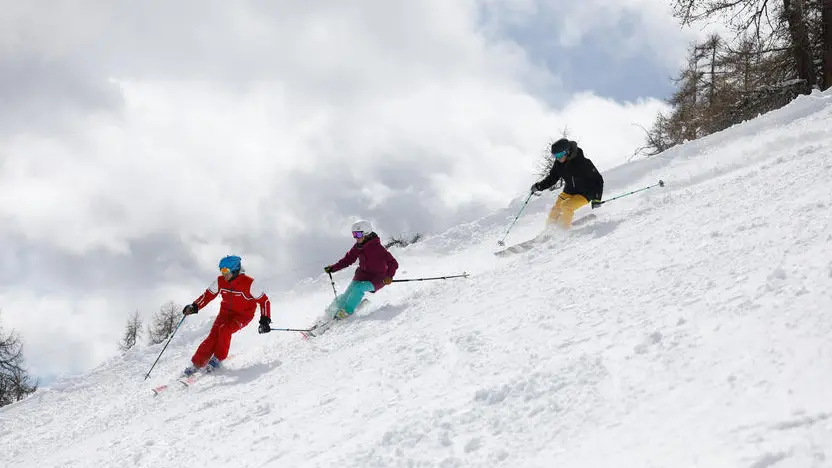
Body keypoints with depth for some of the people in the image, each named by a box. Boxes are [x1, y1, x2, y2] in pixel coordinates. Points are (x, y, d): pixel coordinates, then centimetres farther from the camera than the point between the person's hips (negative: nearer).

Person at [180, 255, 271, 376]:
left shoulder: (249, 283, -24)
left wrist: (265, 321, -22)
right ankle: (196, 364, -6)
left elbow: (264, 300, -17)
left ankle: (218, 359, -9)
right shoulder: (220, 281, -11)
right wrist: (194, 307, -13)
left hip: (243, 315, -4)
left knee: (224, 330, -28)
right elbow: (208, 295, 2)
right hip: (226, 312, 4)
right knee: (213, 336, -14)